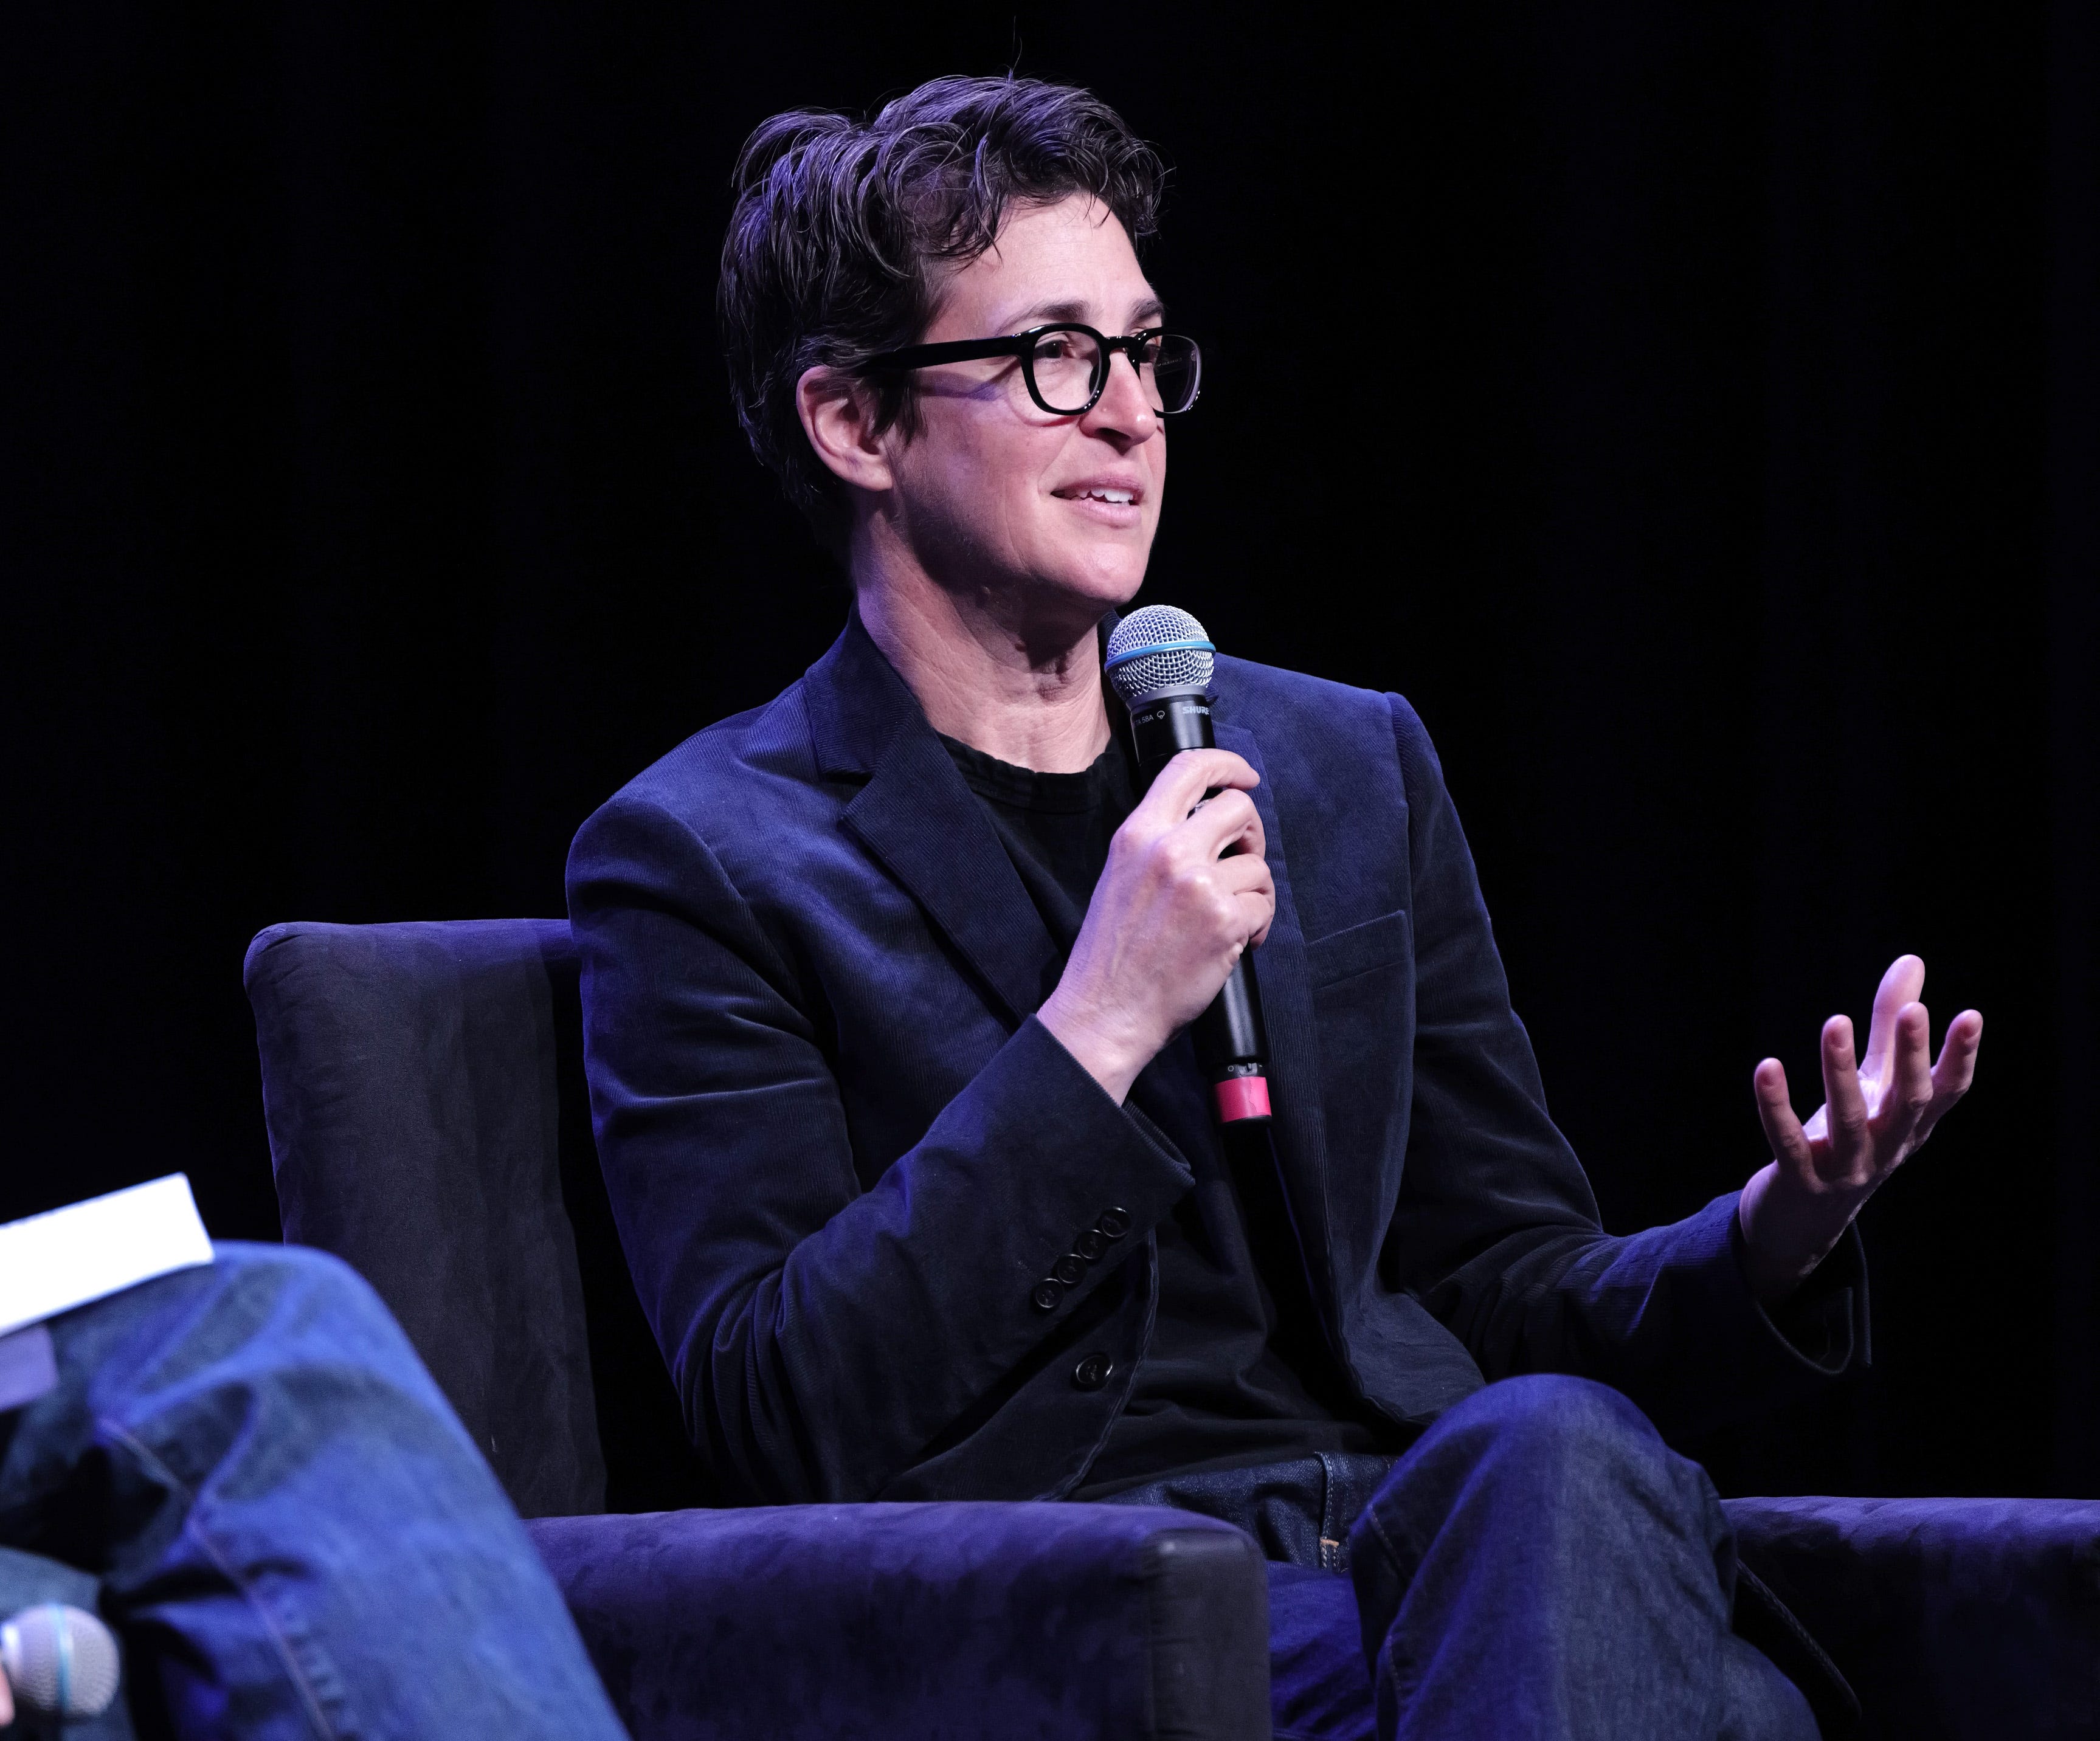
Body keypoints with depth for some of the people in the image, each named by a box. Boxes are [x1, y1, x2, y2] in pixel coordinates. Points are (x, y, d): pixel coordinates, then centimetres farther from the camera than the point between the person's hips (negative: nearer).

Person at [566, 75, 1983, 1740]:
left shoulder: (1349, 767, 20)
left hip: (1436, 1530, 6)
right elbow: (780, 1420, -7)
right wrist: (1097, 1026, -13)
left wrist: (1771, 1241, -1)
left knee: (1548, 1440, -34)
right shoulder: (701, 863, 4)